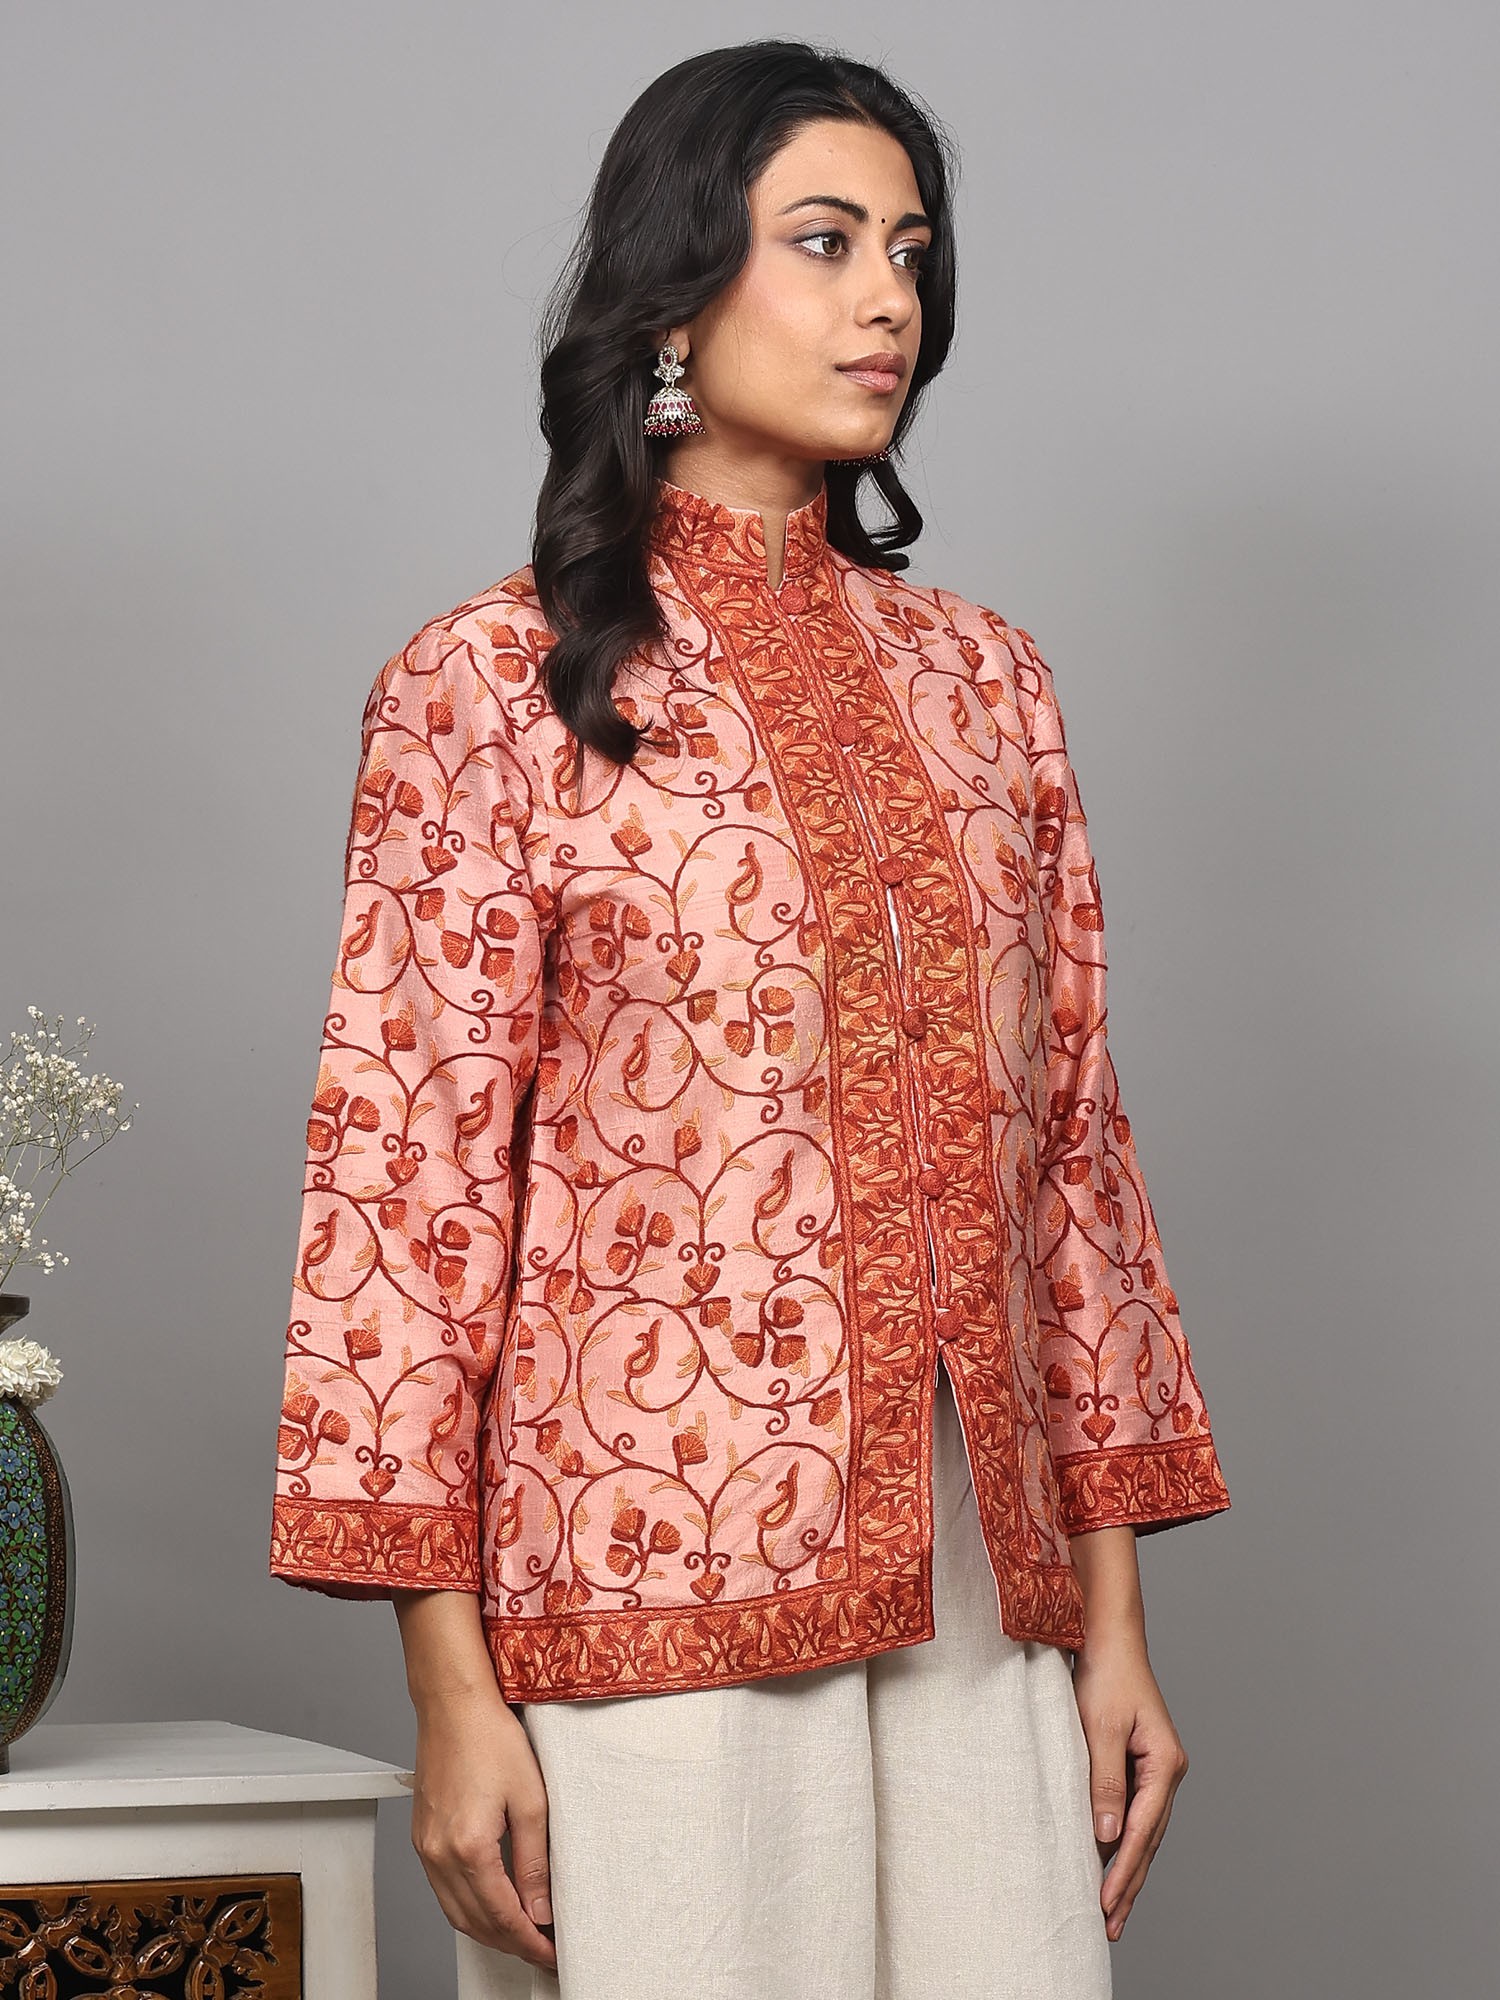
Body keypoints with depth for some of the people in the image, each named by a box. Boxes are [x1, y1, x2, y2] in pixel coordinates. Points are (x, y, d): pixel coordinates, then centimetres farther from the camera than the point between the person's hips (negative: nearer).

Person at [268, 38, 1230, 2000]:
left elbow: (1069, 1139, 12)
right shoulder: (496, 686, -2)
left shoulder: (980, 679, 12)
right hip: (652, 1607, -4)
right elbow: (404, 1176, -6)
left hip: (981, 1610, 4)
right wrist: (452, 1690, -11)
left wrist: (1114, 1617, 9)